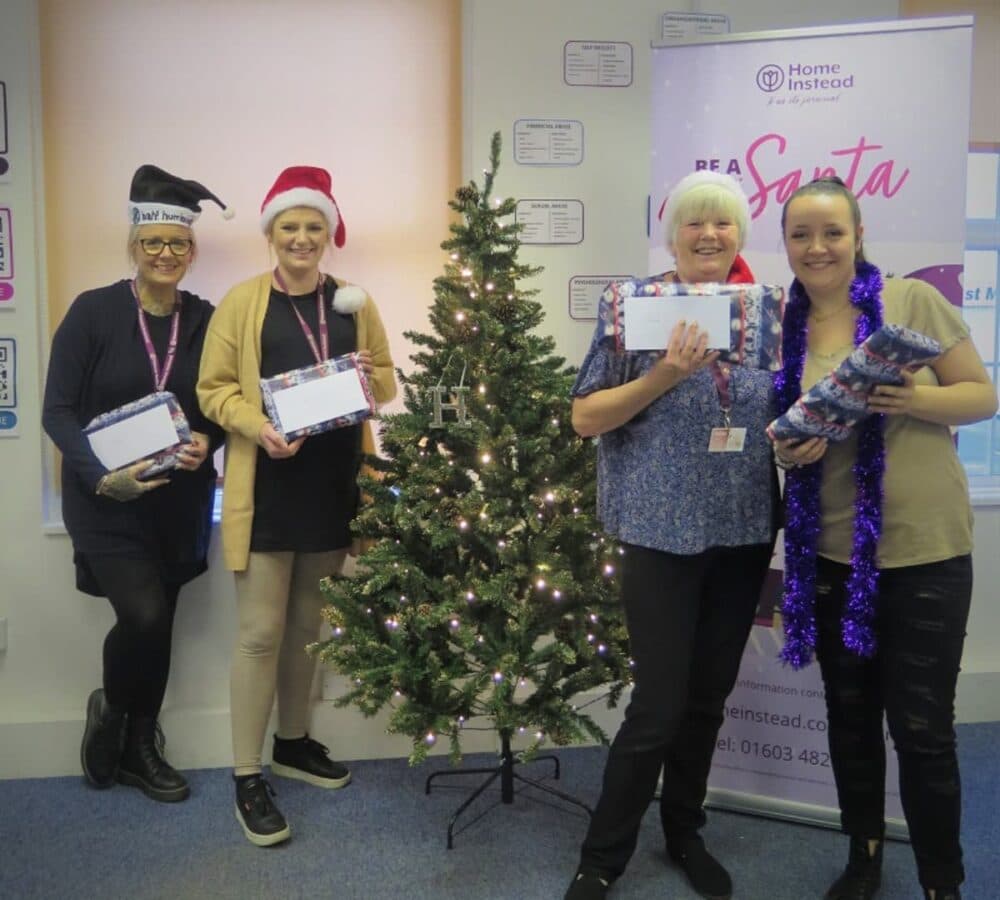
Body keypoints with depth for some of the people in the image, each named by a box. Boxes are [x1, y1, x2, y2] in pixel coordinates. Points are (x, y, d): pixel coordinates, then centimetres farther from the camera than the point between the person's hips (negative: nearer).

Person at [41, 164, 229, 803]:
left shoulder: (206, 320, 1)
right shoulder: (94, 311, -7)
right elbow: (58, 410, -8)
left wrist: (207, 443, -15)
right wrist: (101, 475, -22)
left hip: (180, 499, 3)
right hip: (107, 500, -3)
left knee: (160, 621, 11)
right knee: (142, 614, -16)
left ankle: (140, 746, 31)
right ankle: (110, 708, 18)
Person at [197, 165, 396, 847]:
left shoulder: (355, 303, 8)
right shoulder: (242, 303, -1)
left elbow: (387, 384, 11)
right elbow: (214, 389, -2)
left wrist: (368, 375, -12)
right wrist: (258, 426, -20)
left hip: (334, 479, 4)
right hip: (268, 482, -3)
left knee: (308, 622, 16)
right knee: (261, 631, -3)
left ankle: (294, 742, 33)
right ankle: (248, 777, 8)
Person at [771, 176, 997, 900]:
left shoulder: (913, 300, -6)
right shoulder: (782, 328, 4)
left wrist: (916, 398, -23)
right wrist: (789, 450, -10)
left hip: (925, 551, -3)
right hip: (832, 554, 4)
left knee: (922, 727, 3)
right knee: (850, 714, 16)